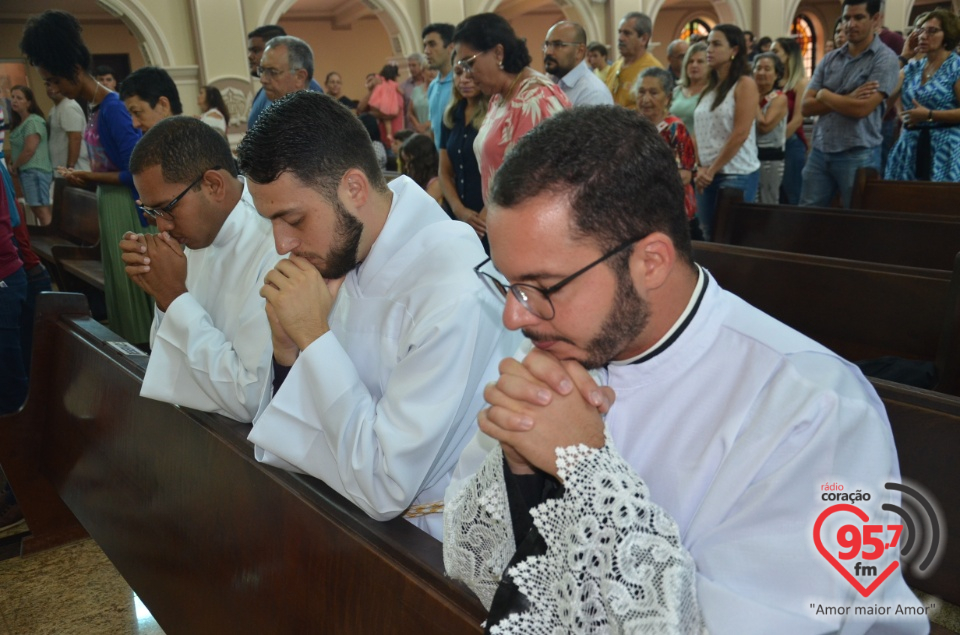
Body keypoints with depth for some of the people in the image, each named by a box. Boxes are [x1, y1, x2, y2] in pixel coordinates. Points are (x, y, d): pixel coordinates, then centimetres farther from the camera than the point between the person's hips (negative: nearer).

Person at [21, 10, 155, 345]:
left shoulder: (112, 108, -17)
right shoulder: (94, 107, 9)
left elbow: (136, 173, -20)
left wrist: (88, 177, -13)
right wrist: (85, 177, 3)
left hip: (125, 208, -9)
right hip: (109, 206, 9)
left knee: (130, 280, 1)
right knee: (118, 281, 15)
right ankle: (130, 345, 26)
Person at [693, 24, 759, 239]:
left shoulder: (745, 84, -7)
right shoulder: (710, 88, 14)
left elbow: (740, 134, -15)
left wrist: (712, 169, -15)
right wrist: (702, 168, 0)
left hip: (737, 174, -7)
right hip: (708, 174, 7)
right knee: (710, 238, 11)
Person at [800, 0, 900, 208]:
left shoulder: (885, 59, -5)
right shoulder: (829, 59, 11)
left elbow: (861, 108, -16)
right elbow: (806, 106, 3)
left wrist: (824, 95, -1)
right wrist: (847, 99, -10)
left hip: (858, 156, -5)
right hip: (819, 153, 5)